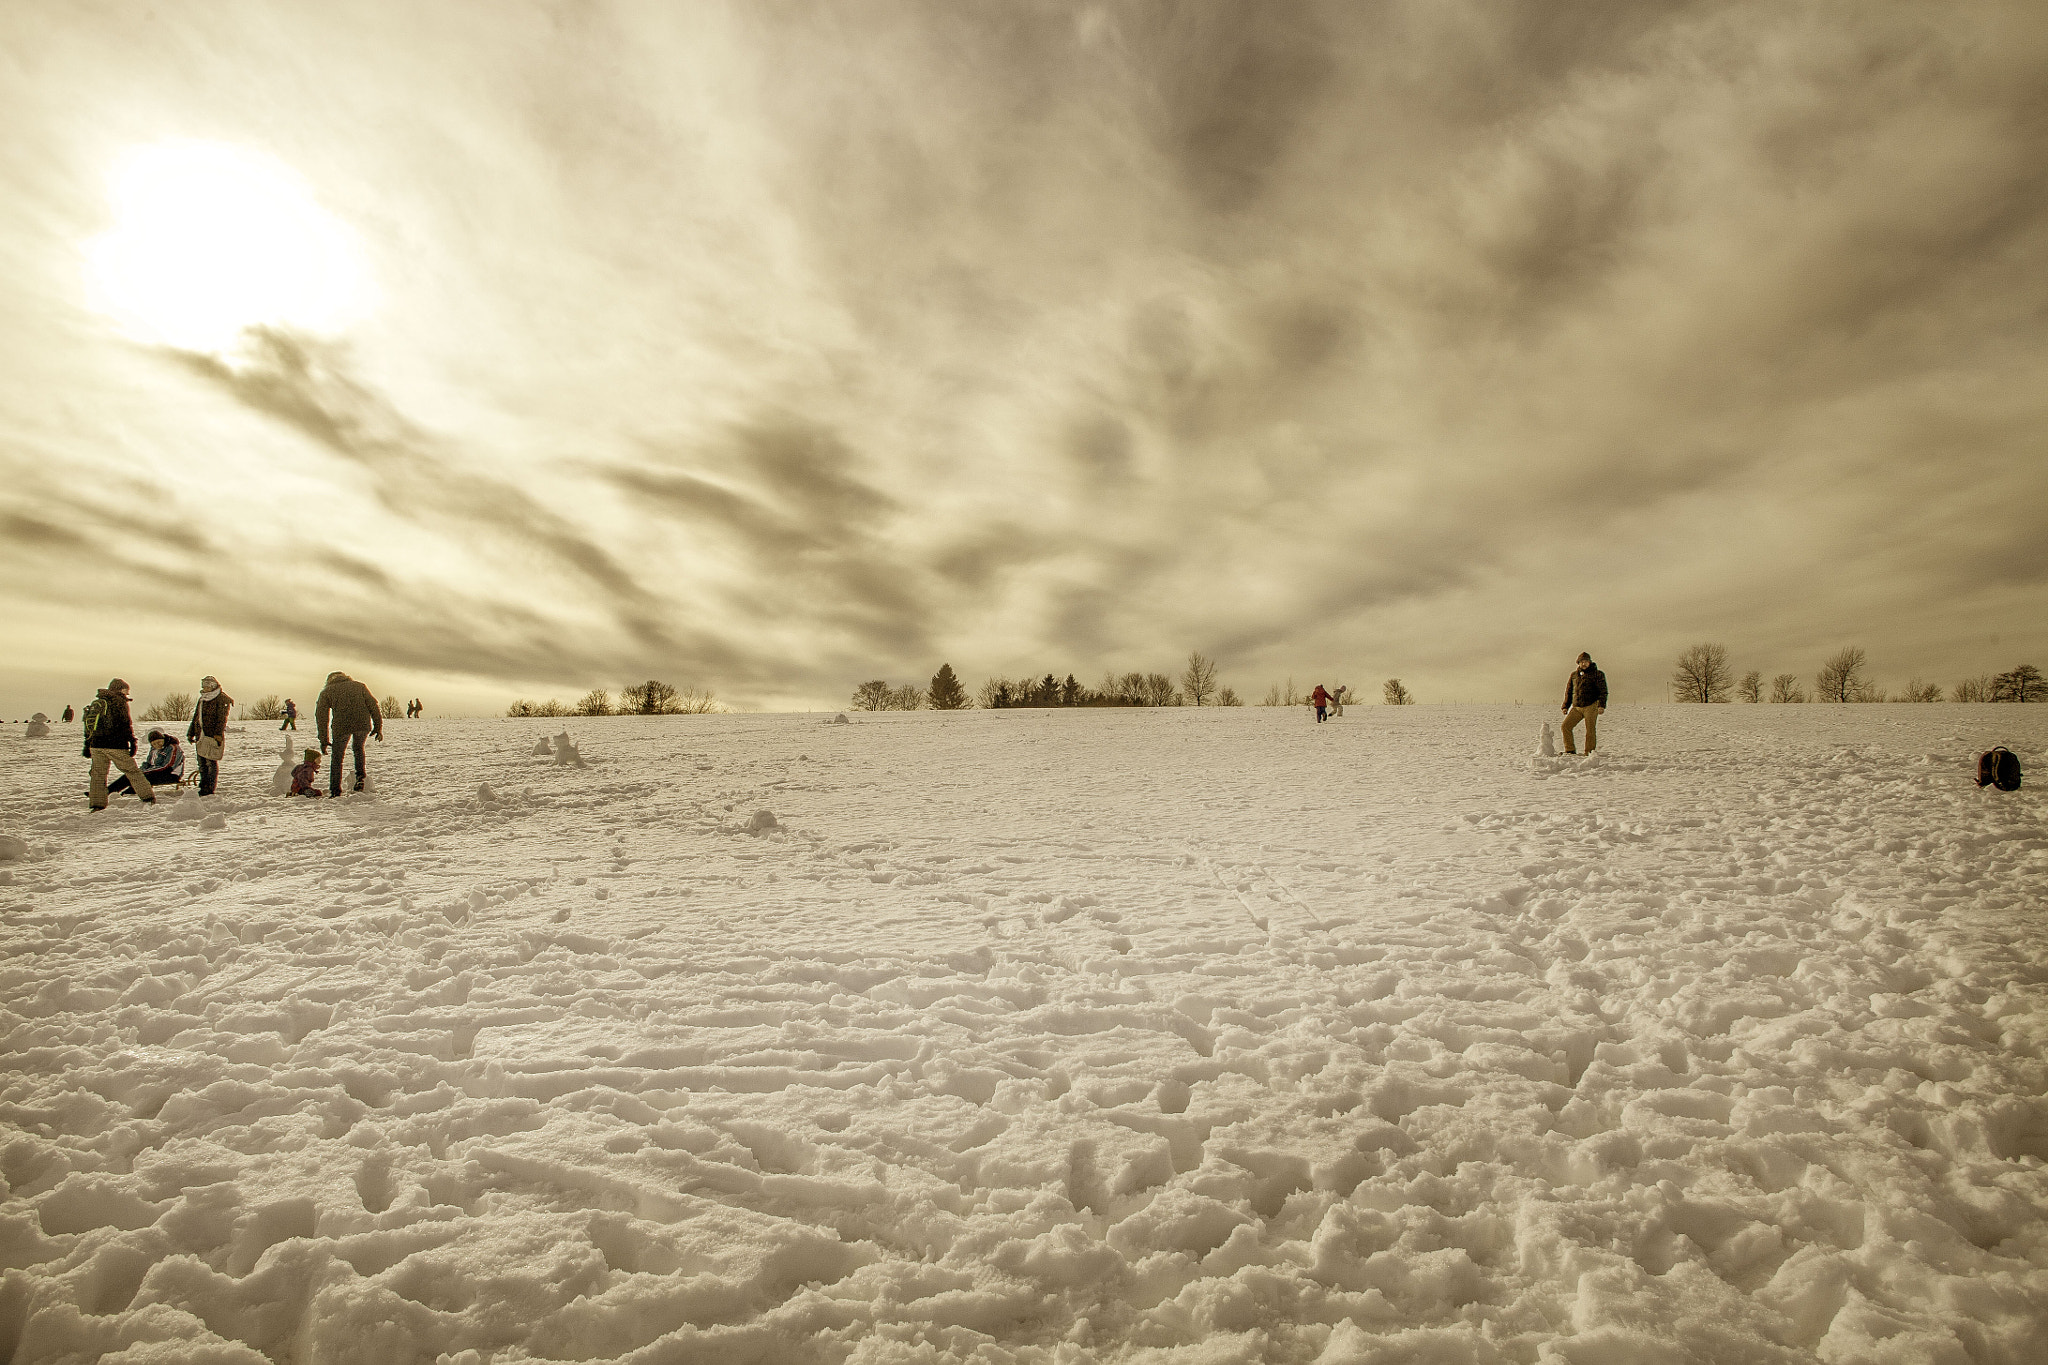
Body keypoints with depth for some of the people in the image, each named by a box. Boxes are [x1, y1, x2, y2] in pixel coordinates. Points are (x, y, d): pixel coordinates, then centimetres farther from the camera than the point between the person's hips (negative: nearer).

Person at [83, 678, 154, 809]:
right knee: (132, 771, 0)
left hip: (96, 744, 6)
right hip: (116, 744, -6)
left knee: (98, 774, 9)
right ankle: (148, 798, 0)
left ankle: (97, 804, 7)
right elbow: (126, 723, -12)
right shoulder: (119, 701, -3)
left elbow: (89, 724, 19)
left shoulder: (96, 702, 17)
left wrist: (87, 745, 23)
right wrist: (132, 741, -12)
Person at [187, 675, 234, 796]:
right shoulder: (202, 699, 20)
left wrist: (218, 733, -22)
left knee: (211, 763, -7)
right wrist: (191, 733, 21)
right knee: (202, 764, 9)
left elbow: (221, 718, -13)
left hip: (213, 736, -8)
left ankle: (209, 790, -4)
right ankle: (203, 789, 15)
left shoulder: (222, 699, -4)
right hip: (201, 736, 8)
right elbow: (196, 717, 26)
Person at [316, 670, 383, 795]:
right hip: (363, 724, 2)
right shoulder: (359, 686, 25)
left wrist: (323, 740, 19)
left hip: (341, 726, -2)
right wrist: (378, 727, 12)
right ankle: (360, 777, 11)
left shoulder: (327, 691, 21)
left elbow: (321, 716, 17)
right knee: (358, 748, 29)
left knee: (337, 757, 12)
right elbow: (373, 706, 14)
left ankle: (335, 791, 10)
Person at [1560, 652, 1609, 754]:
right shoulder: (1574, 675, 14)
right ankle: (1570, 750, 3)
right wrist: (1565, 706, 12)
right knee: (1566, 726, -5)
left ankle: (1589, 753, 0)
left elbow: (1603, 691, -4)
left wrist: (1601, 705, -17)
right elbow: (1568, 691, 19)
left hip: (1591, 706, -4)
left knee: (1590, 730, -7)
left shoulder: (1597, 674, 1)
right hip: (1576, 707, 5)